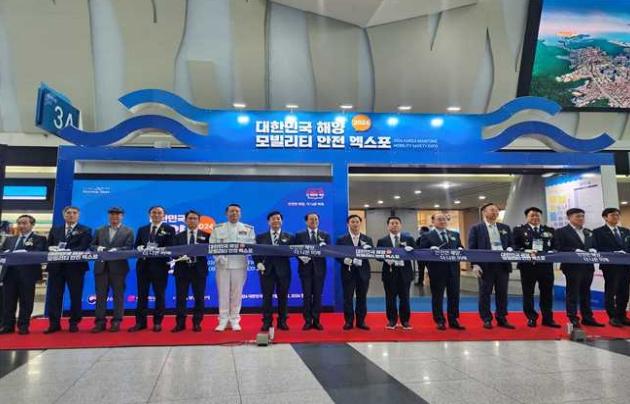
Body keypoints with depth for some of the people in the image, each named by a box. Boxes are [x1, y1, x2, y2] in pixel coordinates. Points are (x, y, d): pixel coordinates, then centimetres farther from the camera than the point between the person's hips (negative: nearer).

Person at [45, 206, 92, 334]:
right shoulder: (55, 229, 17)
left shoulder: (85, 230, 3)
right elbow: (48, 245, 11)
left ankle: (74, 323, 11)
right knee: (54, 295, 4)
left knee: (75, 296, 1)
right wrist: (52, 249, -13)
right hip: (56, 266, 3)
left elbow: (83, 248, -10)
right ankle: (54, 324, 12)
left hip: (75, 267, -3)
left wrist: (67, 251, -24)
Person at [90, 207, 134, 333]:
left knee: (118, 295, 2)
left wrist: (116, 250, -22)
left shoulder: (128, 231, 5)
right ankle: (100, 322, 10)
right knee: (101, 295, 5)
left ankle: (116, 322, 8)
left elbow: (128, 248, -6)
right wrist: (97, 248, -10)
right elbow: (92, 245, 12)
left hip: (118, 267, -3)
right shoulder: (100, 230, 17)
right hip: (101, 267, 3)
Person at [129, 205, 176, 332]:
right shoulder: (142, 229, 16)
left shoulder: (169, 229, 1)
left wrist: (155, 250, -23)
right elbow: (136, 245, 13)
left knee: (159, 294, 2)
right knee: (142, 294, 8)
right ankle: (140, 322, 15)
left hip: (159, 265, -4)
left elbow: (169, 247, -9)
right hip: (143, 265, 4)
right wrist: (140, 248, -11)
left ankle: (157, 322, 12)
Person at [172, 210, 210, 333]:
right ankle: (180, 323, 12)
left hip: (199, 270, -1)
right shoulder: (179, 236, 11)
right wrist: (180, 256, -16)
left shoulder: (205, 235, 7)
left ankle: (197, 323, 14)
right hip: (182, 269, 1)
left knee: (199, 297, 3)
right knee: (181, 297, 3)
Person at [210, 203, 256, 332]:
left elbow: (252, 246, 1)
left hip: (240, 265, 0)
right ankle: (223, 321, 9)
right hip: (222, 265, 0)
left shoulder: (248, 229, 8)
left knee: (237, 293, 3)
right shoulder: (217, 229, 9)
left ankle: (234, 321, 12)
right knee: (223, 293, 1)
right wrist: (219, 257, -13)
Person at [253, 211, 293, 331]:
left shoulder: (289, 237, 6)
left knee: (283, 297, 6)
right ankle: (267, 322, 10)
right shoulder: (260, 237, 9)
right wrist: (258, 263, -9)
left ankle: (282, 321, 17)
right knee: (267, 297, 2)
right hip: (266, 270, 0)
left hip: (283, 270, 0)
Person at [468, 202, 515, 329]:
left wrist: (510, 249, -7)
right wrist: (475, 264, -12)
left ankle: (502, 319, 16)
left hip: (503, 264, 4)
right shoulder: (476, 228, 2)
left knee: (502, 293, 7)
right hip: (486, 265, -4)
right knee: (485, 293, 2)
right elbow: (472, 247, -3)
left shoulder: (505, 228, 16)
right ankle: (486, 319, 11)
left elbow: (512, 244, 17)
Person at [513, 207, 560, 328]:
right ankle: (531, 318, 14)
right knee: (528, 293, 4)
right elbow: (515, 246, -5)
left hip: (546, 266, 2)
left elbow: (555, 246, 12)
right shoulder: (519, 230, 3)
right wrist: (526, 251, -20)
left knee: (547, 293, 6)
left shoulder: (549, 230, 14)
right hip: (528, 266, -2)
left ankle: (547, 318, 17)